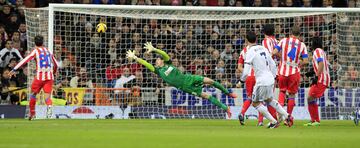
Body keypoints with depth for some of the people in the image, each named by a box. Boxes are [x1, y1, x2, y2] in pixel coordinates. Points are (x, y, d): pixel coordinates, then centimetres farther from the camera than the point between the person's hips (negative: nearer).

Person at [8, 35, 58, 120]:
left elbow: (25, 60, -9)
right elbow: (56, 64, 26)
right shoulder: (49, 51, 15)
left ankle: (32, 113, 23)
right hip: (50, 77, 3)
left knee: (33, 94, 16)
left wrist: (14, 69, -11)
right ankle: (49, 106, -36)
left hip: (40, 76, -3)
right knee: (47, 96, -3)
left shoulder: (36, 51, 1)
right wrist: (53, 72, 46)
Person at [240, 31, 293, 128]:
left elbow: (246, 72, -15)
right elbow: (273, 65, 15)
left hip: (261, 81, -7)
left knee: (255, 103, 8)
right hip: (270, 79, 7)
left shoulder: (250, 52, -12)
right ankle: (287, 116, 22)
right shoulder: (263, 49, 9)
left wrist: (241, 80, 3)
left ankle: (273, 122, 3)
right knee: (269, 100, 28)